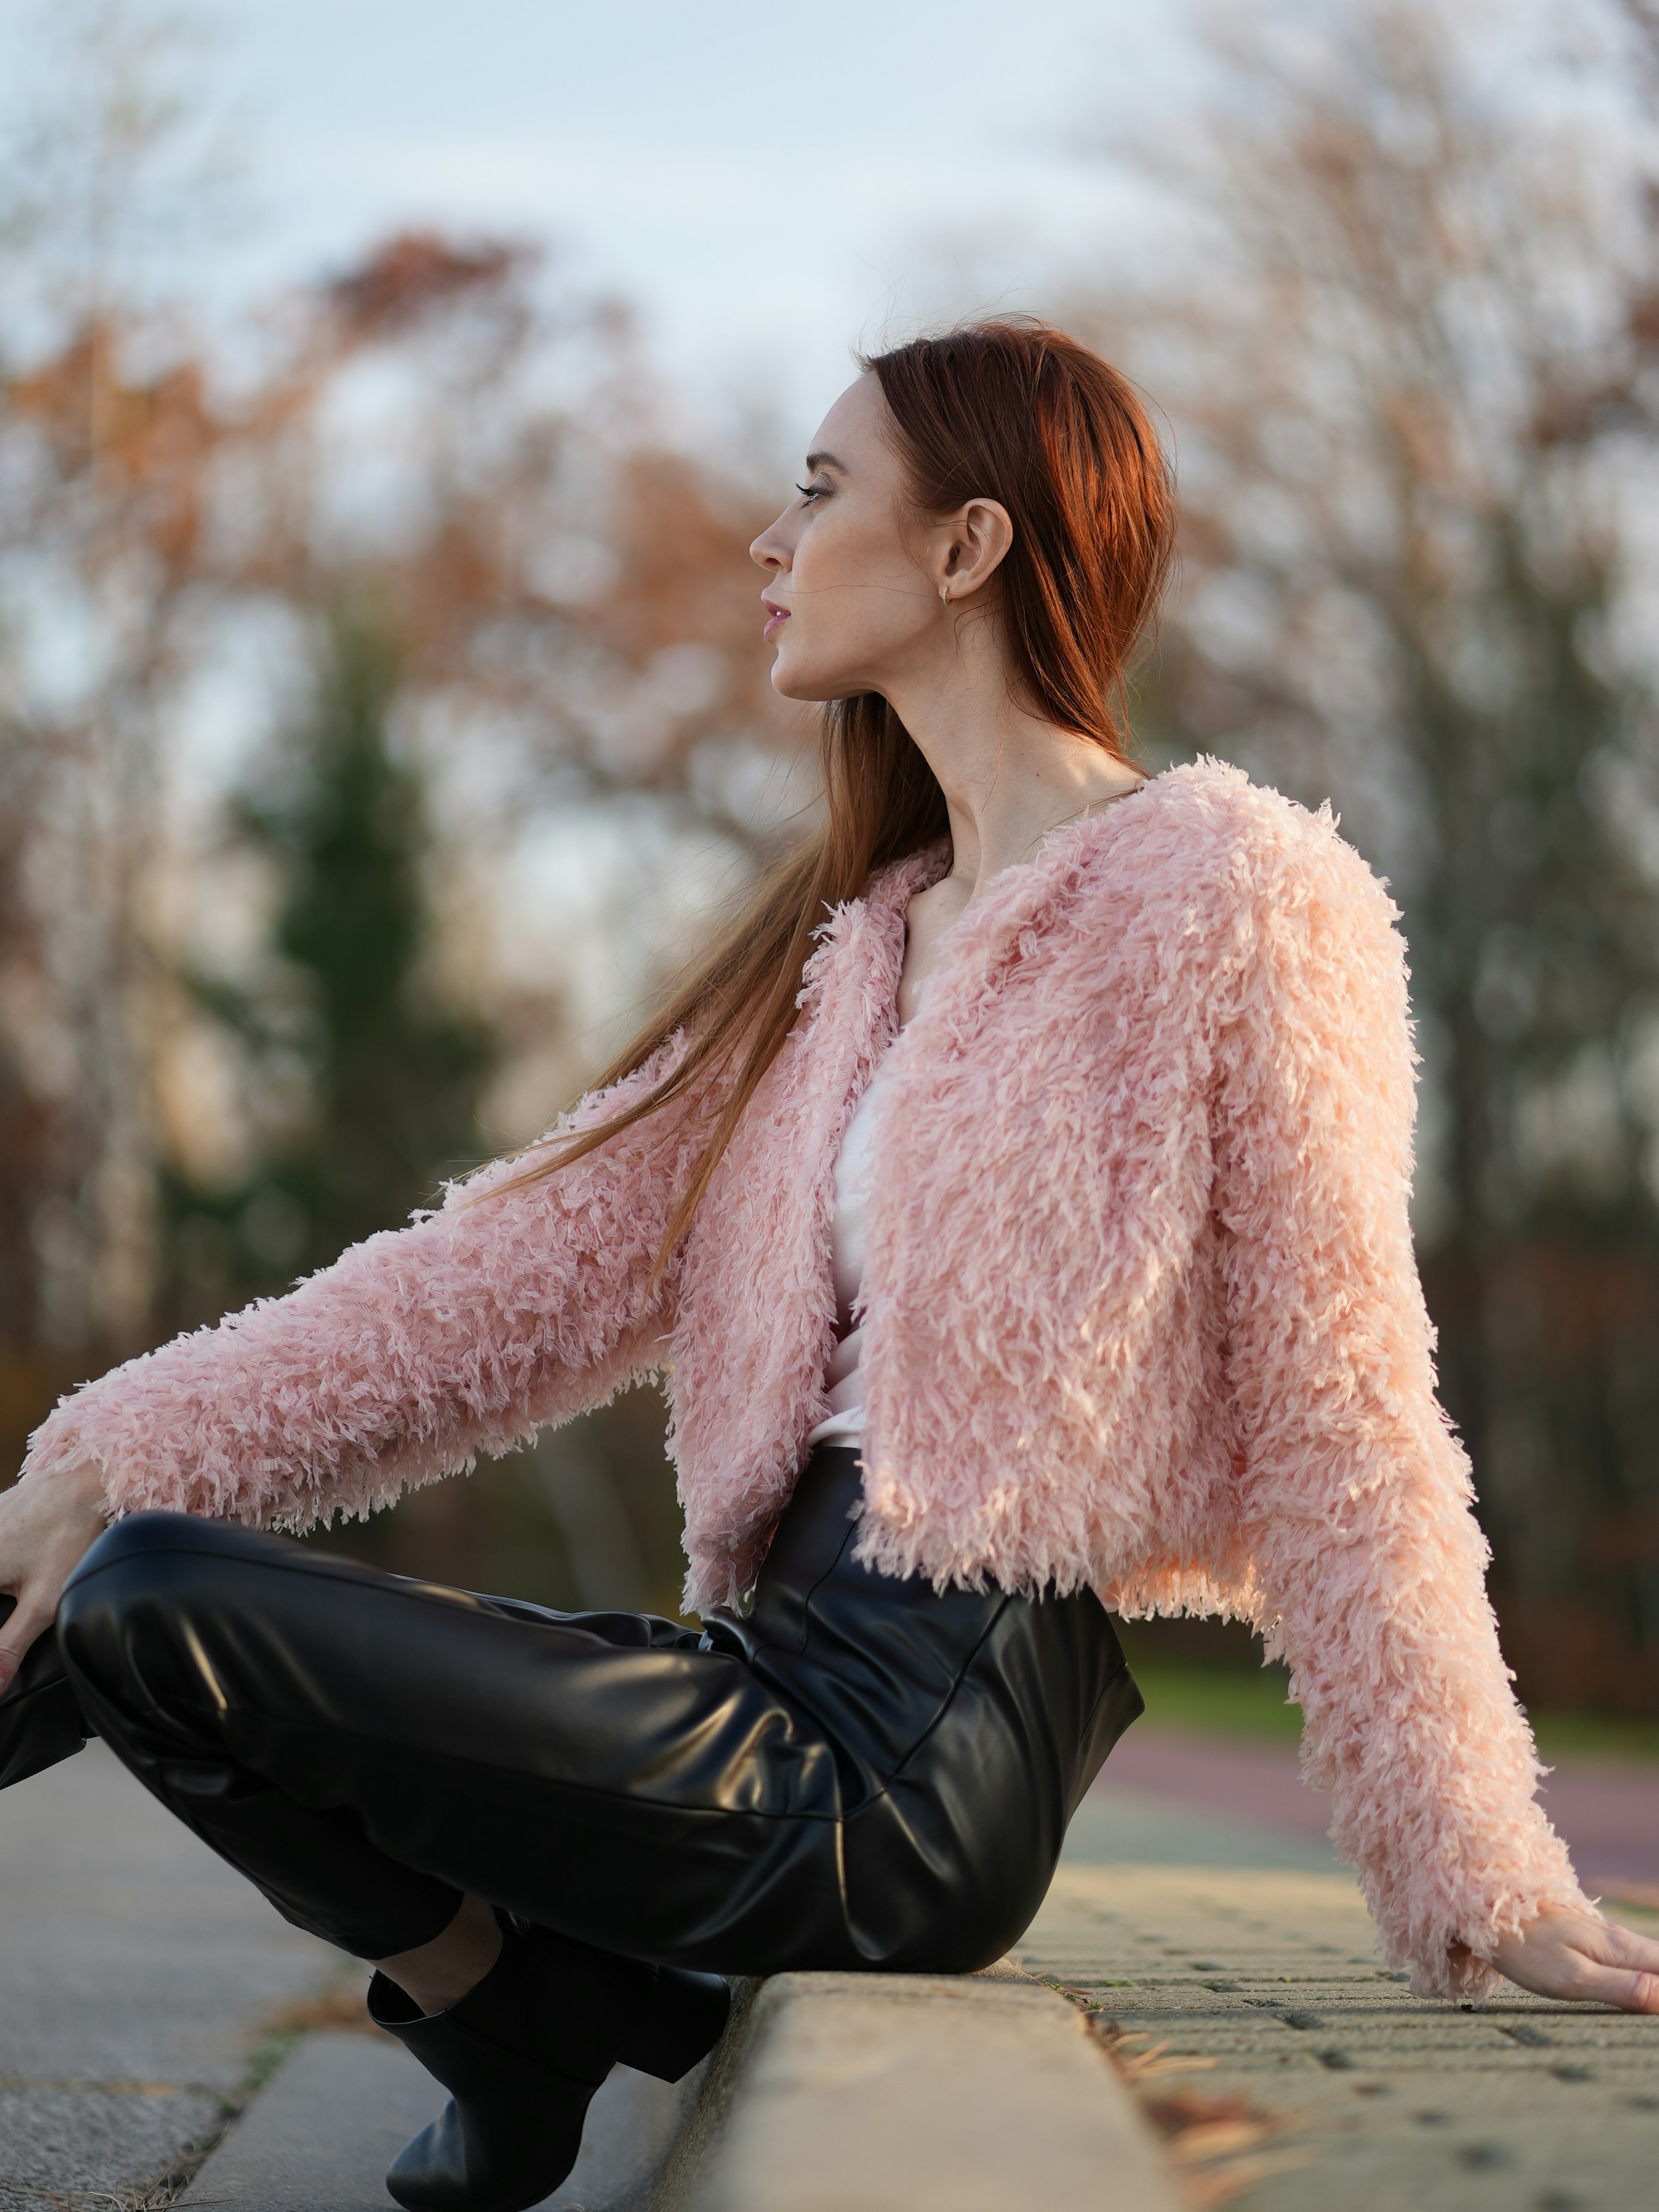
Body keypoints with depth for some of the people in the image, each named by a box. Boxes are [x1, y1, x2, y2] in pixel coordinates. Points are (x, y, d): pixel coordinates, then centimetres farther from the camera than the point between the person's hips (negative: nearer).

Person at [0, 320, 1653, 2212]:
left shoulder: (1229, 897, -5)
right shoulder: (854, 940, 19)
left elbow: (1338, 1422, -7)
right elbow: (535, 1268, 11)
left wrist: (1476, 1886, -8)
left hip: (911, 1765, -8)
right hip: (783, 1670, 8)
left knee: (152, 1610, -15)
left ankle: (526, 2020, 8)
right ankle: (634, 2028, 7)